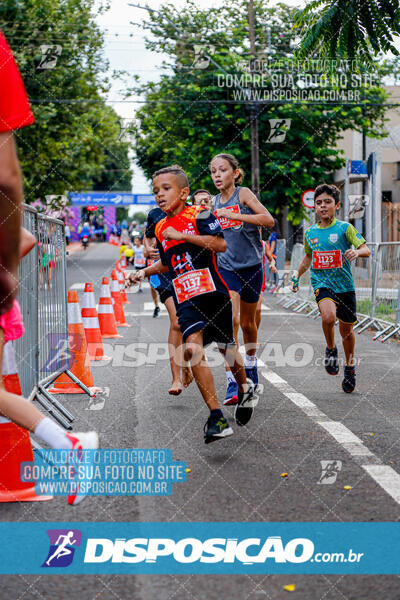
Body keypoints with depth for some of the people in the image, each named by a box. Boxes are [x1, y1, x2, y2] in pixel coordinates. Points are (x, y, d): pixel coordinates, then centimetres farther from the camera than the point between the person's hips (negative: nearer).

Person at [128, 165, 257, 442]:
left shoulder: (198, 214, -4)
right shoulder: (160, 228, 15)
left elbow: (221, 244, -19)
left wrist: (182, 235, -20)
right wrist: (145, 272, 17)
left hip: (213, 292, -4)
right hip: (186, 298, 4)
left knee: (226, 346, 12)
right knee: (194, 346, -19)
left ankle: (245, 389, 45)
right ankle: (217, 418, -21)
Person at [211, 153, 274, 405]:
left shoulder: (243, 194, -8)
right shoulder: (216, 202, 6)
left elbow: (269, 220, -22)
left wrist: (233, 215, -25)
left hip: (252, 266, -2)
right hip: (226, 267, 2)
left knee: (248, 322, 13)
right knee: (231, 320, -18)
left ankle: (250, 365, 43)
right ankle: (232, 383, -20)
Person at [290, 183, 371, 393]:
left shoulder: (345, 228, -3)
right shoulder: (310, 232, 8)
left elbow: (366, 249, -9)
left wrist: (357, 251, -31)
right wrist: (297, 276, 18)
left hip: (344, 285, -1)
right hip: (321, 283, 1)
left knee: (346, 329, 9)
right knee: (328, 316, -29)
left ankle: (350, 366, 33)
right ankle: (330, 349, -1)